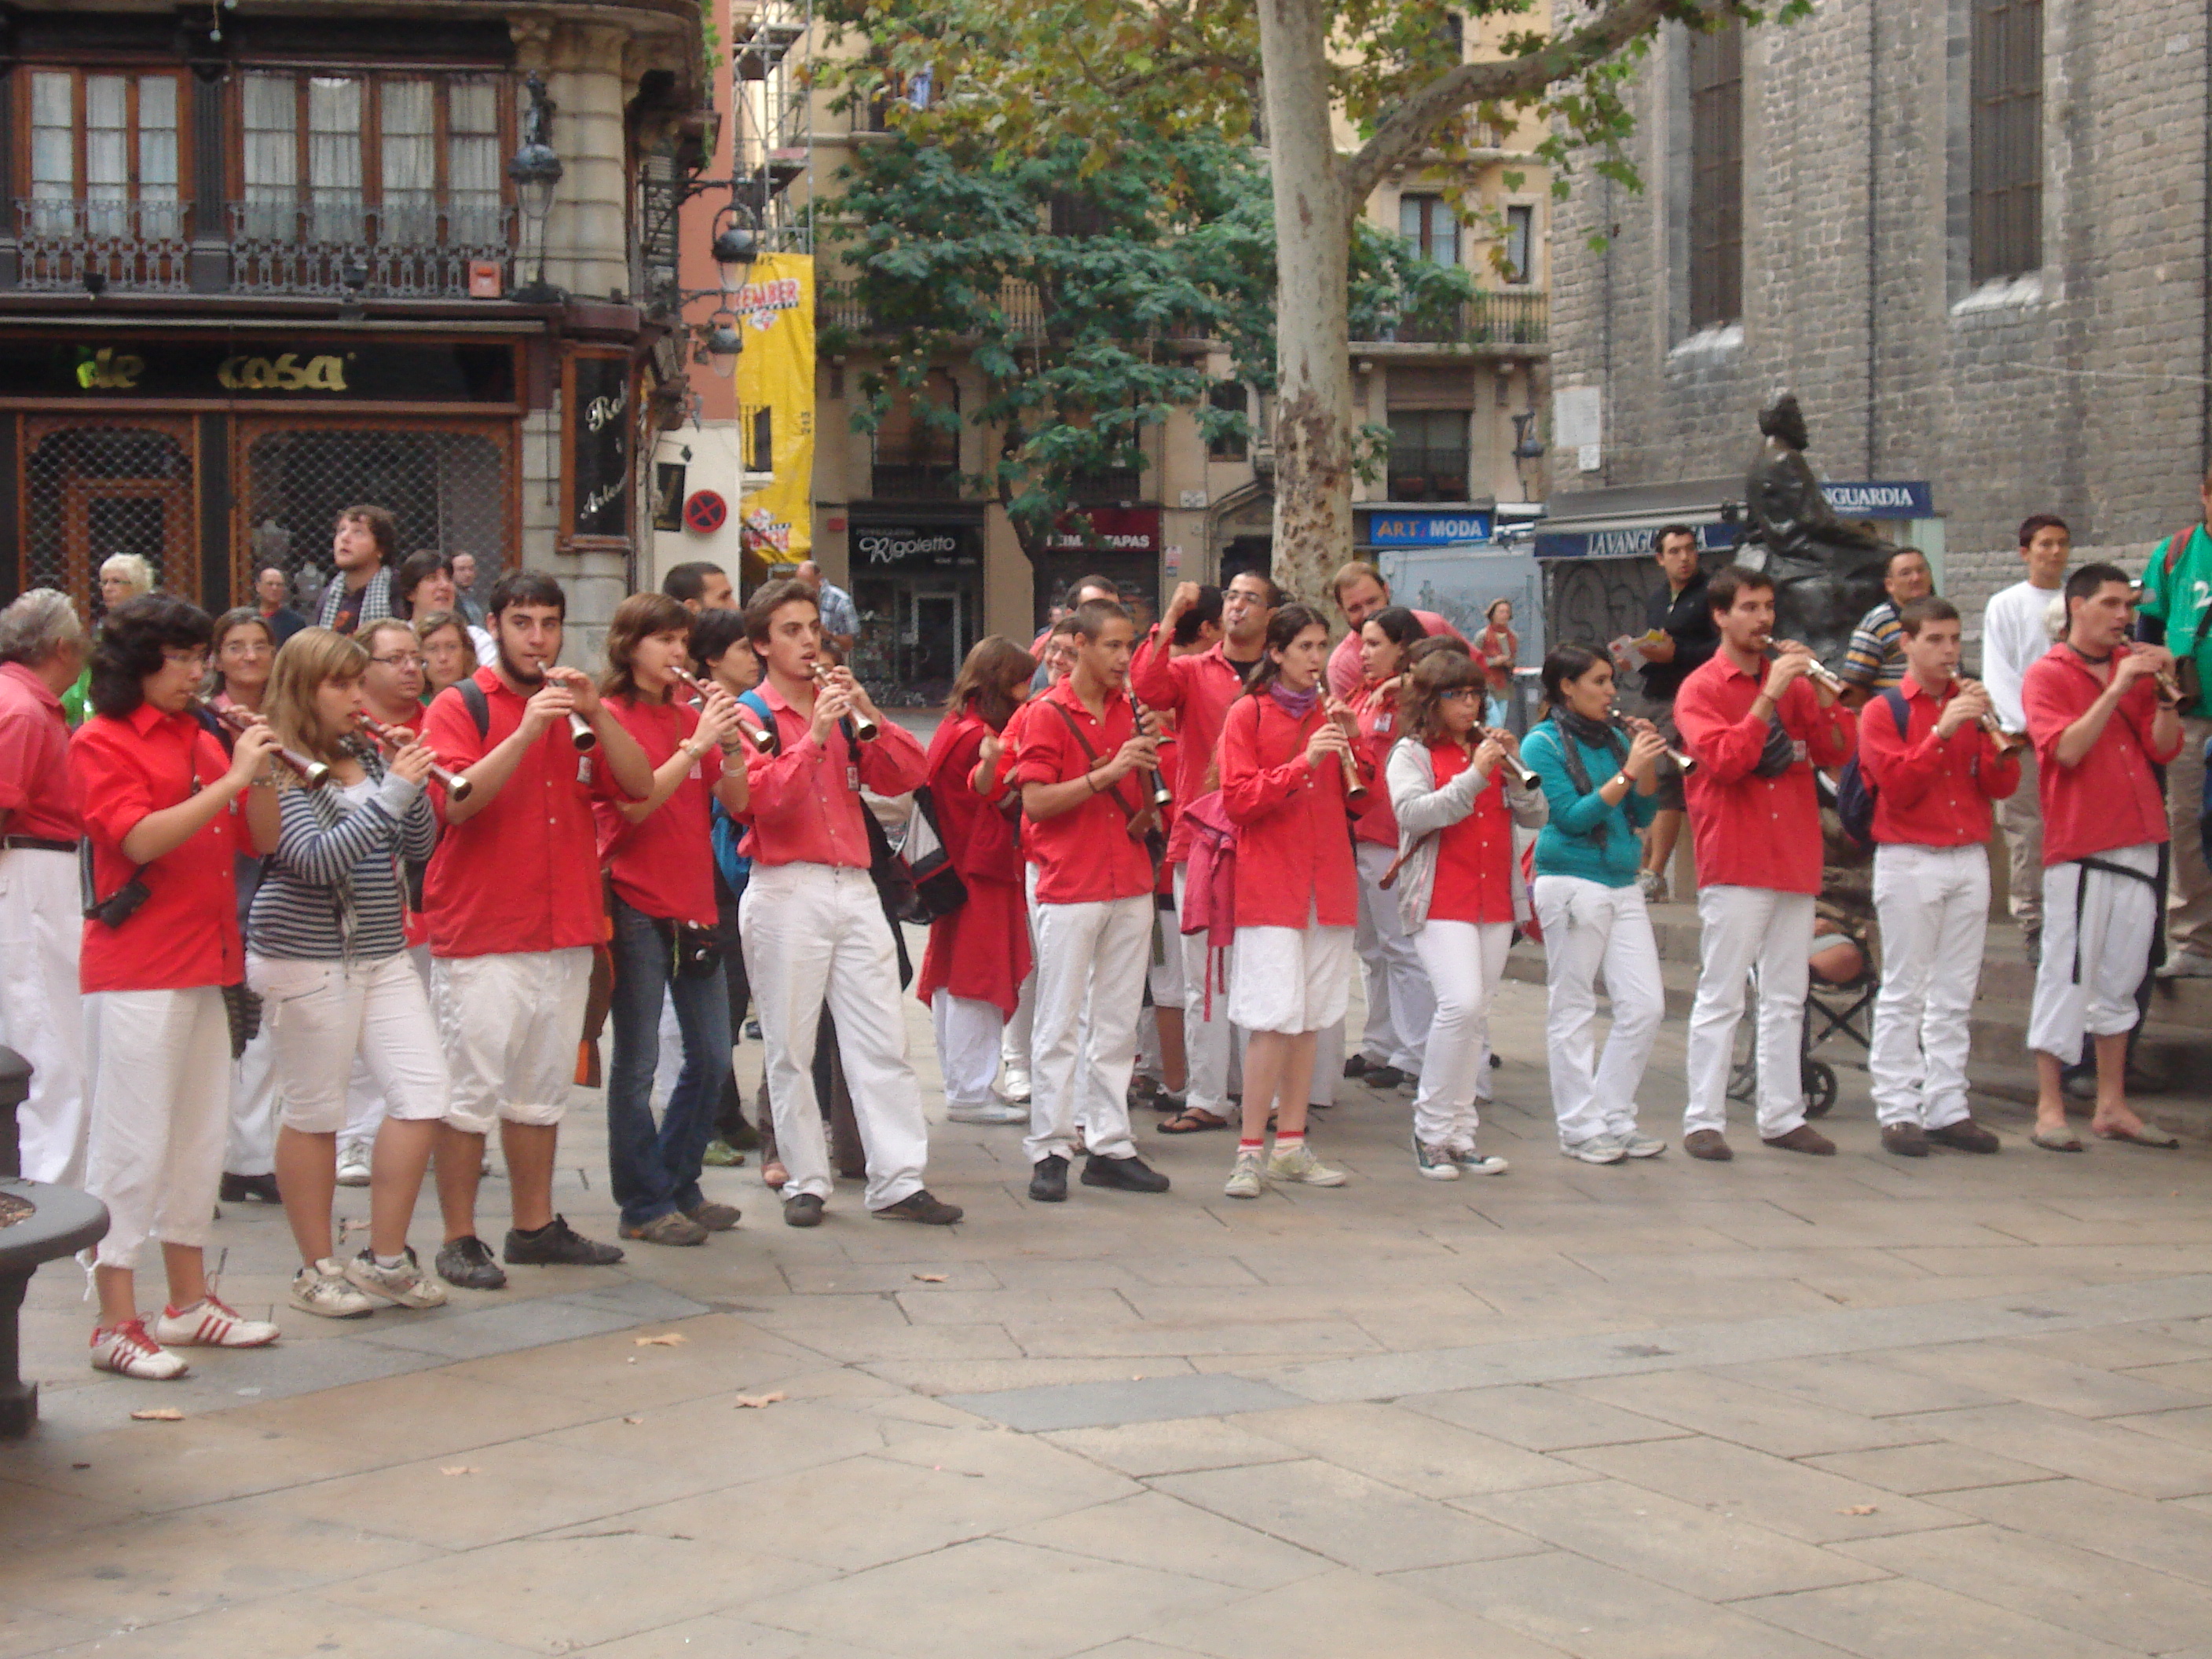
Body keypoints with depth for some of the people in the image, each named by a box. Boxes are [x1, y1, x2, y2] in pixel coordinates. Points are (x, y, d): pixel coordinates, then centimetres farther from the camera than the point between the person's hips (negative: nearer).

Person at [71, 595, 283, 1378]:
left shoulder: (202, 742, 14)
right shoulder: (101, 743, -5)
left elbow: (262, 841, 11)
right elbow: (142, 838, -19)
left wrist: (261, 770, -5)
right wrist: (231, 779, -19)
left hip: (203, 965, 8)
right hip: (136, 969, -7)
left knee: (199, 1137, 13)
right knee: (133, 1142, -6)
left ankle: (190, 1300, 23)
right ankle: (117, 1322, -2)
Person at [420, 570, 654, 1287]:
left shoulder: (579, 707, 15)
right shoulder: (460, 706, -1)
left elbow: (641, 785, 3)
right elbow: (458, 800, -16)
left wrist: (596, 714, -11)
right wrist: (527, 730, -23)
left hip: (566, 931, 5)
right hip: (481, 934, -5)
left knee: (543, 1086, 12)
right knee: (473, 1087, -5)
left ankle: (536, 1226, 21)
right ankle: (459, 1240, 0)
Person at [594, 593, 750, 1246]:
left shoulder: (688, 715, 12)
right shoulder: (611, 719, -6)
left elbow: (735, 802, 6)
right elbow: (635, 803, -18)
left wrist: (730, 745, -10)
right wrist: (696, 745, -20)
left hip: (694, 907, 7)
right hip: (637, 907, -7)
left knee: (712, 1057, 10)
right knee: (638, 1063, -2)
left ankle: (680, 1186, 23)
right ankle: (644, 1205, 6)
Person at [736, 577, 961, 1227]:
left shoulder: (843, 710, 15)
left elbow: (908, 774, 6)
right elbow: (765, 799, -14)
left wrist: (868, 716, -7)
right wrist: (813, 734, -20)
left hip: (854, 887, 5)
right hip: (787, 892, -4)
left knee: (883, 1041, 0)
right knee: (791, 1047, 1)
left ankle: (899, 1182, 0)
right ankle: (805, 1183, 9)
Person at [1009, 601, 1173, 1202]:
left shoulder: (1129, 711, 13)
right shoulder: (1048, 714, -5)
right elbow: (1035, 802, -14)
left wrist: (1146, 788, 2)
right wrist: (1106, 774, -21)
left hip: (1130, 884, 6)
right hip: (1068, 887, -6)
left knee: (1118, 1022, 7)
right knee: (1060, 1022, -3)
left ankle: (1110, 1146, 12)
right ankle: (1048, 1151, 2)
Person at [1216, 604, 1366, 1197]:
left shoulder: (1331, 714, 14)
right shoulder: (1248, 714, -1)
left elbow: (1360, 801, 13)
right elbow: (1238, 801, -10)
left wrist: (1349, 746, -3)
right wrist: (1304, 761, -19)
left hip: (1329, 881, 5)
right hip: (1270, 885, -5)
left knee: (1311, 1019, 6)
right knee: (1275, 1018, -13)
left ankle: (1292, 1147, 13)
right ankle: (1250, 1151, -9)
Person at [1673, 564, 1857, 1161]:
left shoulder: (1791, 682, 13)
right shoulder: (1701, 689, -1)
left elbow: (1838, 751, 4)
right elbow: (1725, 759, -17)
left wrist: (1818, 689, -9)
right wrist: (1769, 696, -19)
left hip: (1794, 862, 6)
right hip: (1734, 865, -6)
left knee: (1786, 998, 9)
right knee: (1720, 998, -5)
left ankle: (1782, 1116, 14)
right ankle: (1703, 1121, -2)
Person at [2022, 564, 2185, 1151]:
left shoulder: (2134, 668, 14)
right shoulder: (2047, 676, -3)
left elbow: (2164, 749, 7)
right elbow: (2067, 750, -17)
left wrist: (2165, 691, -6)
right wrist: (2117, 689, -19)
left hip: (2139, 843, 6)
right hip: (2079, 846, -6)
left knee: (2121, 980, 9)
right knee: (2068, 975, -5)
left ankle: (2112, 1107, 15)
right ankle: (2050, 1108, 0)